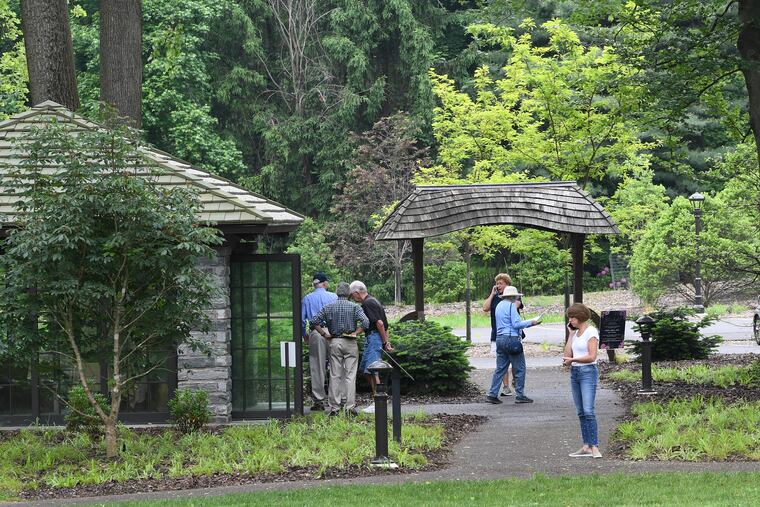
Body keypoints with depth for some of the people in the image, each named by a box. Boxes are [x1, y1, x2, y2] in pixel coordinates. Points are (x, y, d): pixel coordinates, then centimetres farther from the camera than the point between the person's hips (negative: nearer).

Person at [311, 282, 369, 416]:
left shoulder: (328, 307, 3)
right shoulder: (355, 307, -3)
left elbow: (315, 321, -3)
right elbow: (365, 322, -16)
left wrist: (324, 334, 2)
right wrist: (355, 333, -6)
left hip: (334, 342, 2)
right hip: (350, 343, -2)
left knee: (335, 375, 5)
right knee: (350, 375, 0)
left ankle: (334, 407, 3)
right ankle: (350, 406, -4)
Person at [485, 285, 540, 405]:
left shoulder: (499, 306, 18)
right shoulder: (511, 306, -9)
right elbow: (516, 324, -15)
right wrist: (531, 322, -6)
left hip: (500, 339, 9)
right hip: (512, 339, -9)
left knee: (500, 368, 9)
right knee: (519, 368, 0)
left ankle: (492, 394, 3)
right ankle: (520, 395, 1)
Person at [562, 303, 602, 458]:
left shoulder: (591, 332, -8)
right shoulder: (576, 333, 17)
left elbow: (592, 356, -15)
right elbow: (568, 353, 11)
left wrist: (573, 359, -20)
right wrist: (571, 333, 12)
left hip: (588, 371, -9)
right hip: (575, 373, 9)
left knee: (588, 411, -15)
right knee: (581, 412, 6)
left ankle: (594, 447, -16)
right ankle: (586, 446, 7)